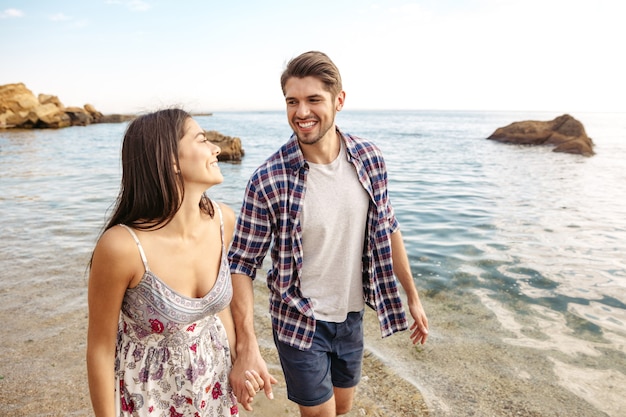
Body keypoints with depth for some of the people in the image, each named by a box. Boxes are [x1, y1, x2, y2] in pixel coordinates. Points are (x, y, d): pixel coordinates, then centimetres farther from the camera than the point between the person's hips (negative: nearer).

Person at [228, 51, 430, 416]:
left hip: (352, 316, 5)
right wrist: (247, 348, -22)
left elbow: (387, 229, 3)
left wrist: (412, 297, 8)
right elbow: (243, 265, -16)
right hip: (300, 322, -4)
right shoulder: (269, 180, -22)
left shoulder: (370, 158, -10)